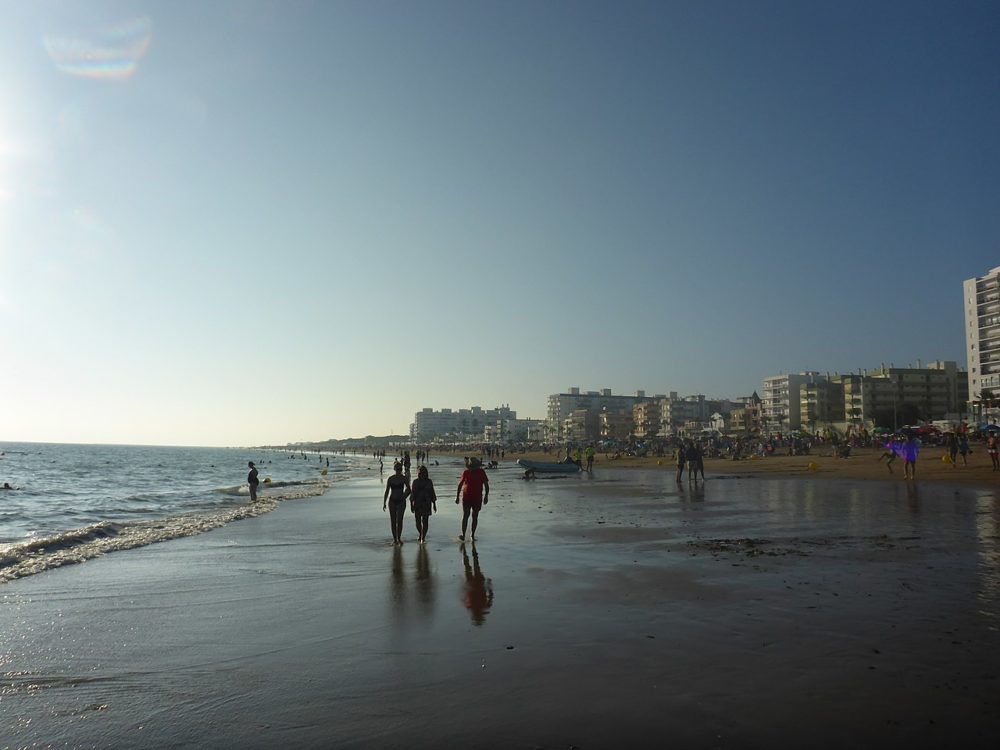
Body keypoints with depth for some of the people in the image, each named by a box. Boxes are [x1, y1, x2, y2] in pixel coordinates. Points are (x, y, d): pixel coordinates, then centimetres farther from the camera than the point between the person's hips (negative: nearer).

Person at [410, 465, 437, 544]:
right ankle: (420, 533, 20)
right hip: (417, 504, 1)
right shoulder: (415, 482, 2)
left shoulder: (429, 482, 0)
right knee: (418, 520, 3)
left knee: (425, 521, 0)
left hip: (427, 504, -1)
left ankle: (423, 537, 7)